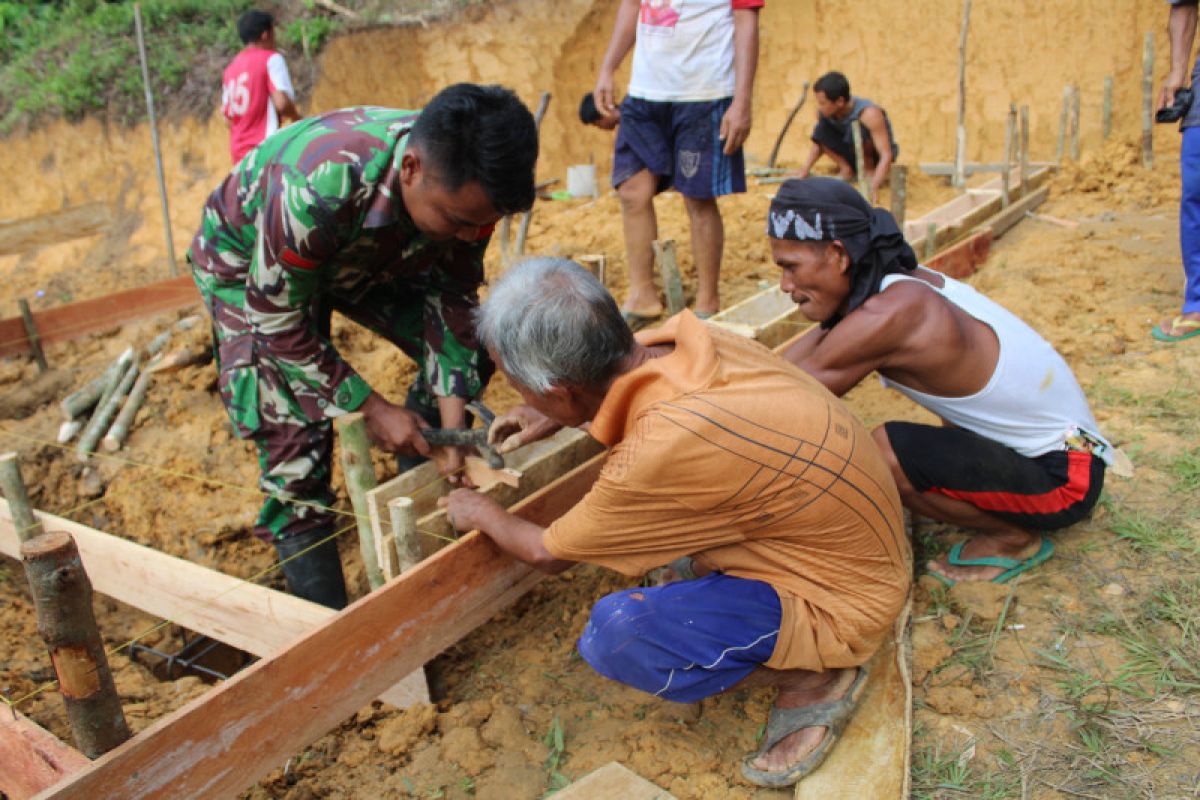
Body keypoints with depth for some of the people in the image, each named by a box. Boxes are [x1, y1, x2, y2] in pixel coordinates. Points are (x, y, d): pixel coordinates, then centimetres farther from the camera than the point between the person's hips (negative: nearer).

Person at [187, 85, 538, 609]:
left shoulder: (464, 186, -28)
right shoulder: (314, 191, -45)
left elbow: (454, 295, -15)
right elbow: (279, 324, -31)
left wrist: (453, 424, -22)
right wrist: (370, 408, -26)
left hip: (368, 253, 5)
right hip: (248, 262, -5)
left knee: (467, 349, -6)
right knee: (294, 428, -17)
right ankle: (325, 618, -1)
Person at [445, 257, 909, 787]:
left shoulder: (659, 452, -35)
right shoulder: (685, 336, -14)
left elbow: (548, 554, -12)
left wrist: (483, 514, 8)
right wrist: (553, 419, 15)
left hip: (839, 599, -7)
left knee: (617, 634, -27)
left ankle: (813, 681, -3)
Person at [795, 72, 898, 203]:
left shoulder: (869, 114, -33)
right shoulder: (824, 111, -17)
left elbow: (887, 155, -35)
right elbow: (818, 142, 1)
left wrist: (873, 188, -47)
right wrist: (804, 171, -11)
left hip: (876, 153, -5)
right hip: (852, 151, 5)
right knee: (820, 130, -20)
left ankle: (869, 167, -11)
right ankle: (847, 170, -6)